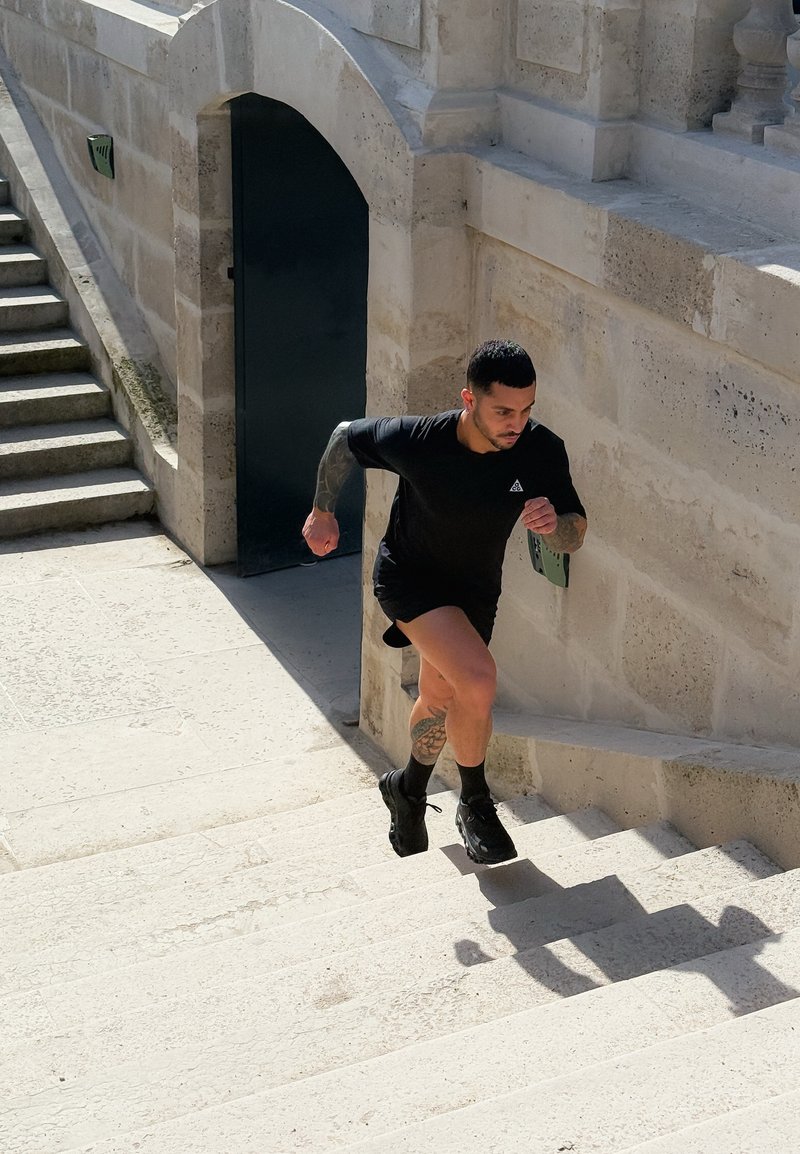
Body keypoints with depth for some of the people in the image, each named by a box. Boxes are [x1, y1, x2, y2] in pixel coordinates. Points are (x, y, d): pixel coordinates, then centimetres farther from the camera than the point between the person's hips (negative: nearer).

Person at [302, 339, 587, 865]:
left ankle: (409, 788, 52)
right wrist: (322, 513, 2)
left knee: (441, 699, 21)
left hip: (476, 589, 4)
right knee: (478, 679, -26)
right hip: (409, 577, -4)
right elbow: (346, 437, -11)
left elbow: (573, 538, -14)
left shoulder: (541, 450, -23)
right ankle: (476, 805, -2)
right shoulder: (415, 441, -31)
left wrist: (555, 524, -38)